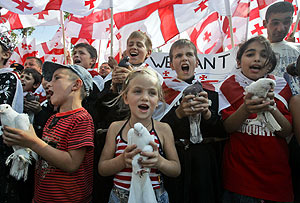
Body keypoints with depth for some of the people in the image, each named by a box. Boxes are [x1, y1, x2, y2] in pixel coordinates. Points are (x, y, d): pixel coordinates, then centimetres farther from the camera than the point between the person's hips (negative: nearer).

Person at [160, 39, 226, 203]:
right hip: (174, 160, -1)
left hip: (205, 162, 2)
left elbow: (223, 132, 0)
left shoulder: (210, 91, 5)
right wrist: (178, 113, -22)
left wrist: (207, 112, -17)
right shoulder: (163, 91, 0)